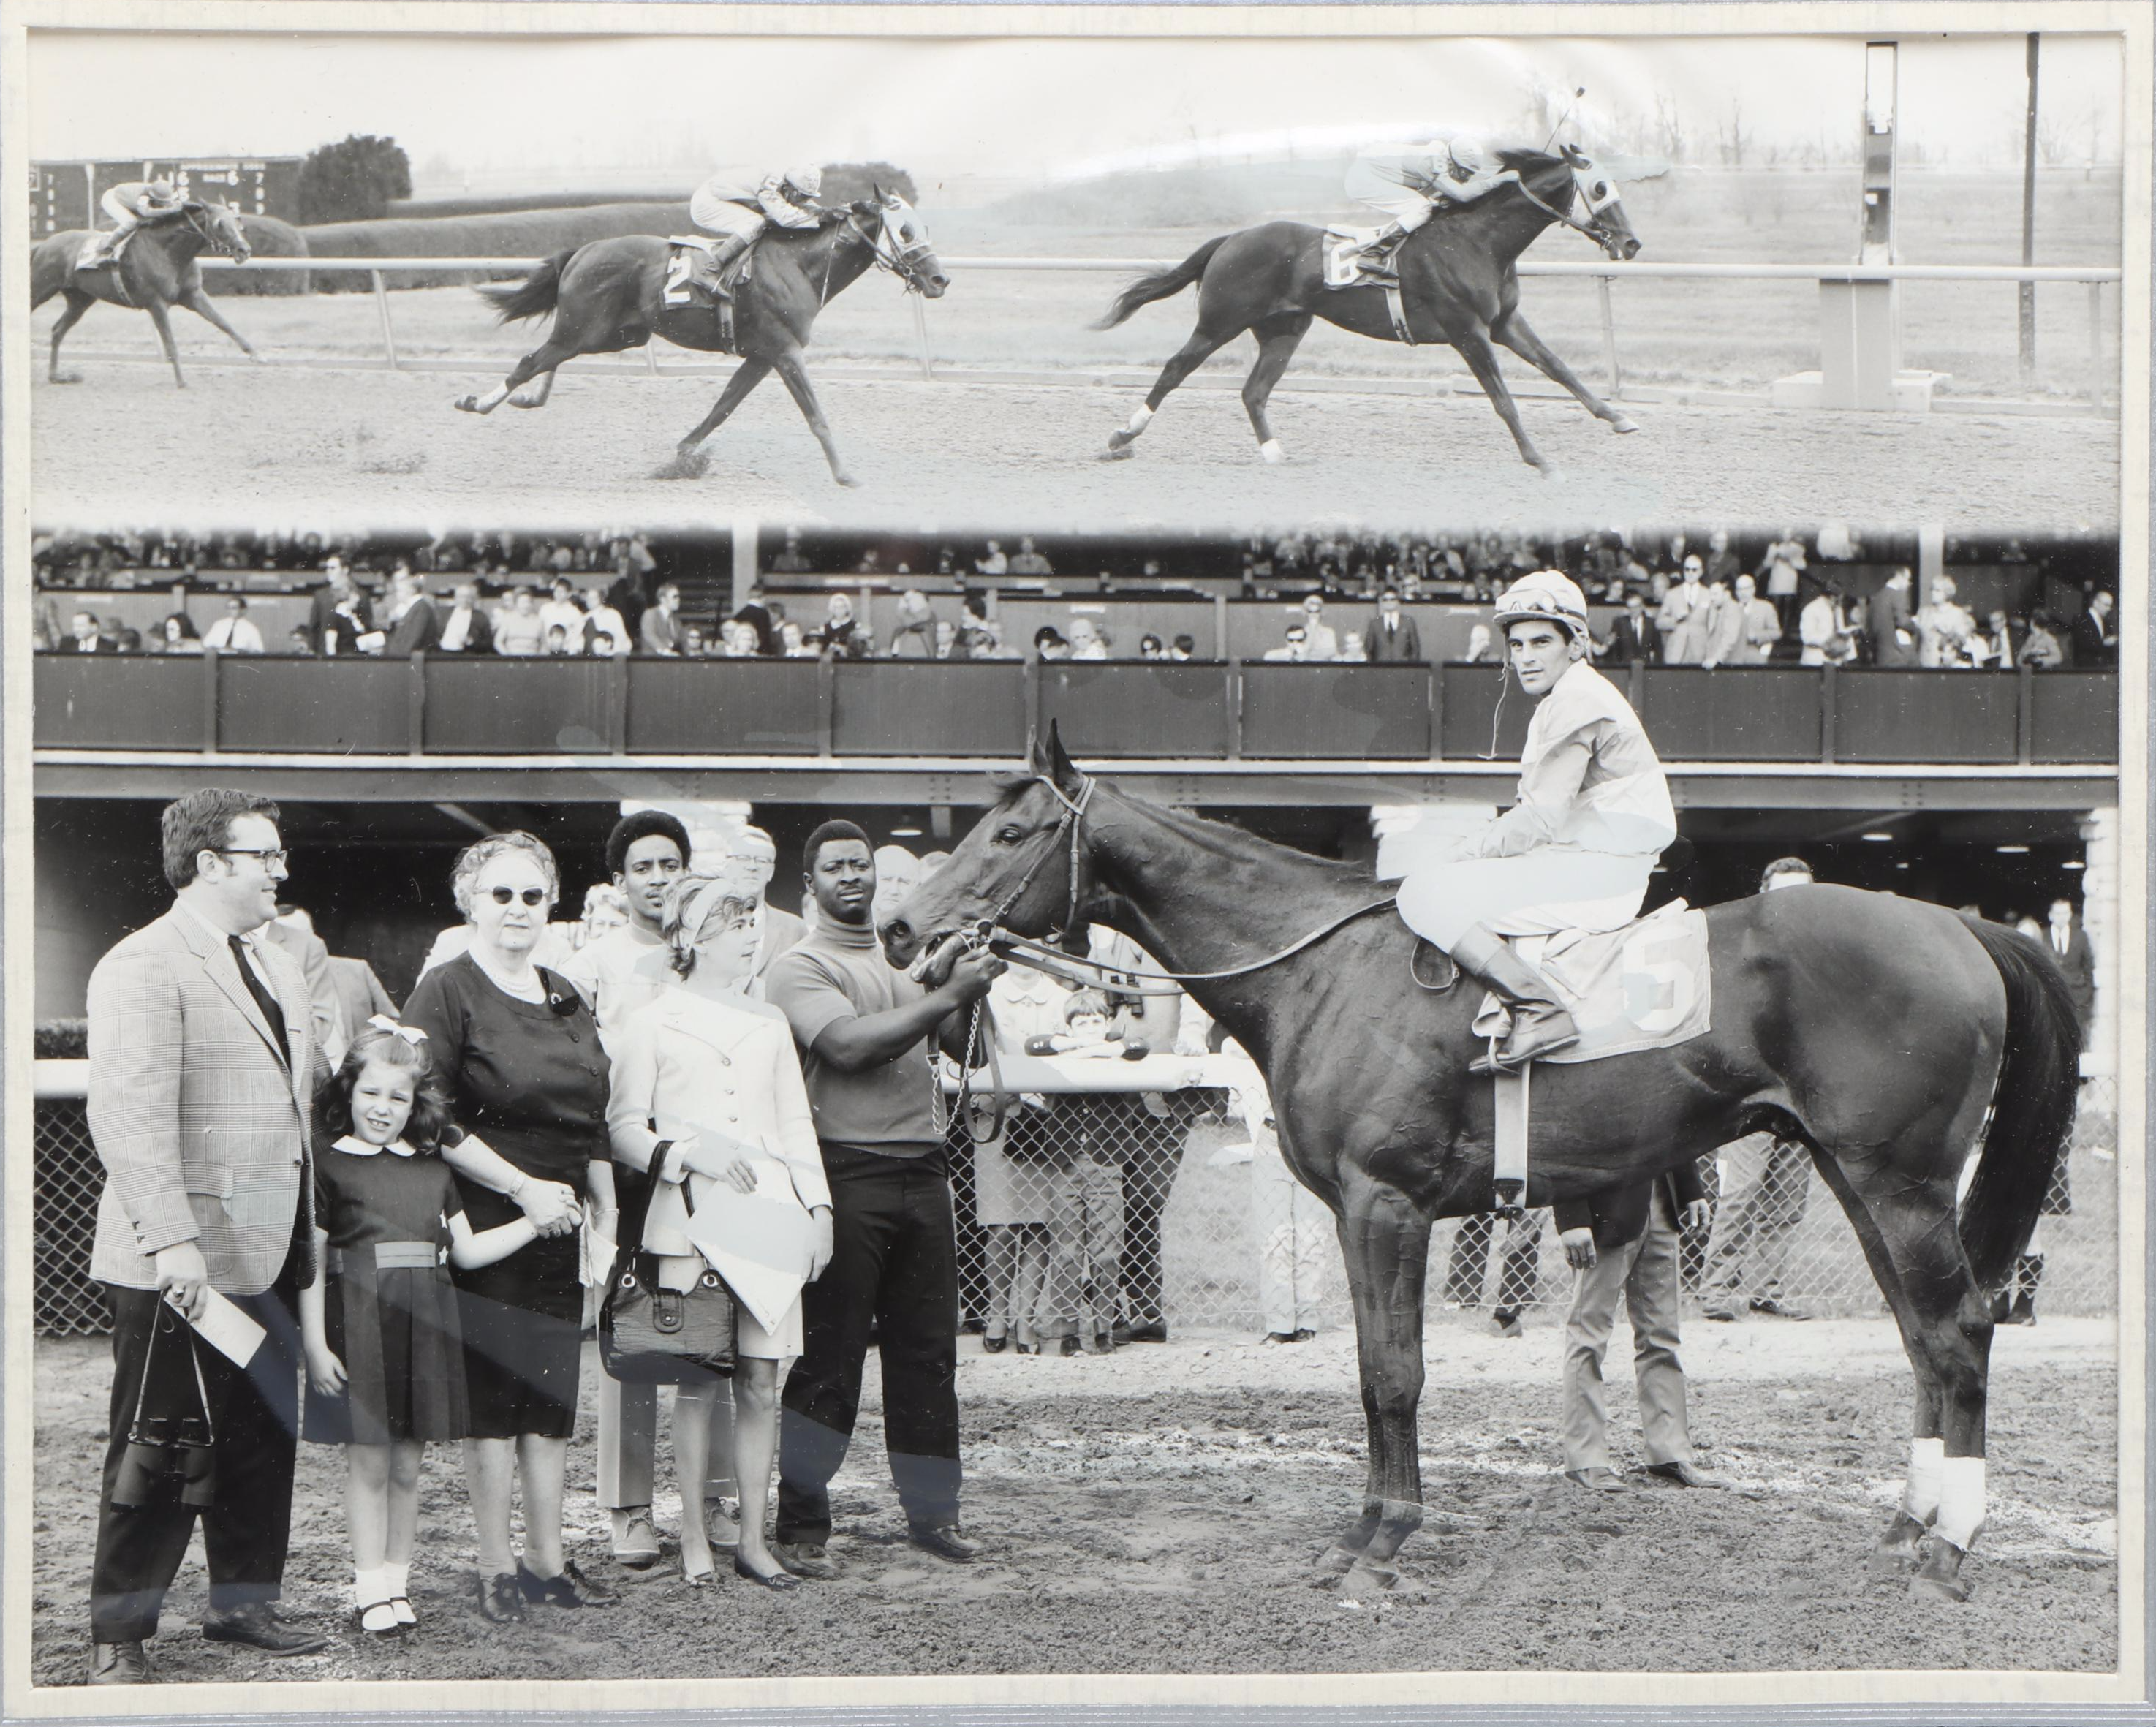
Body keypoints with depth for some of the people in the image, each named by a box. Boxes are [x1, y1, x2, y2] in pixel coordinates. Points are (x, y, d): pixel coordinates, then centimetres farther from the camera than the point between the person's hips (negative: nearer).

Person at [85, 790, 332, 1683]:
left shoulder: (276, 967, 16)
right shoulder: (144, 967, -13)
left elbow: (312, 1083, 27)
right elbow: (129, 1117, -21)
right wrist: (171, 1241, -28)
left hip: (267, 1254, 8)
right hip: (180, 1265, -8)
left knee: (264, 1439, 13)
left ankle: (243, 1600, 26)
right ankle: (120, 1635, 6)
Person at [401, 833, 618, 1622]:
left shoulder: (565, 998, 16)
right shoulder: (447, 993, -6)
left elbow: (593, 1120, 20)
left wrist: (607, 1212, 12)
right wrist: (523, 1187, -15)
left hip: (559, 1223, 6)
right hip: (484, 1223, -6)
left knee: (554, 1393, 7)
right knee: (493, 1393, -4)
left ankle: (546, 1559, 13)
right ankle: (496, 1567, 2)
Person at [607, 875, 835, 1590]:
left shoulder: (768, 1022, 18)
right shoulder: (650, 1024, 3)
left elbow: (796, 1123, 19)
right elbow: (623, 1129, 0)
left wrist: (818, 1209, 12)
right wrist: (690, 1152, -14)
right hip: (690, 1218, -4)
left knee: (760, 1381, 1)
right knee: (699, 1383, -4)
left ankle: (753, 1538, 5)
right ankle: (694, 1537, 3)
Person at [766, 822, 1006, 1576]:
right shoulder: (801, 967, -2)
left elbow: (965, 1047, 16)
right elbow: (849, 1043, -18)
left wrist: (969, 988, -4)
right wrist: (949, 994, -18)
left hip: (920, 1168, 6)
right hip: (846, 1170, -6)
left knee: (928, 1348, 8)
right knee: (829, 1352, -5)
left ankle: (933, 1513, 16)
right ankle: (802, 1526, -1)